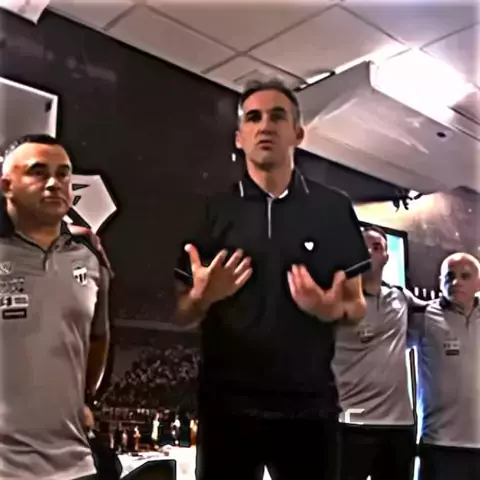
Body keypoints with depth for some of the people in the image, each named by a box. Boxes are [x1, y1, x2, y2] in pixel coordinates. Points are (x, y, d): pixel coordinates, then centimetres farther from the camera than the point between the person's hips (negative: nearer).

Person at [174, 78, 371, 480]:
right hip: (228, 405, 0)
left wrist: (334, 309, -14)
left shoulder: (334, 208, 3)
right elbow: (181, 315, 5)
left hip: (310, 404, 1)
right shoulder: (211, 211, 2)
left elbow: (358, 303, 8)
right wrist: (202, 296, -17)